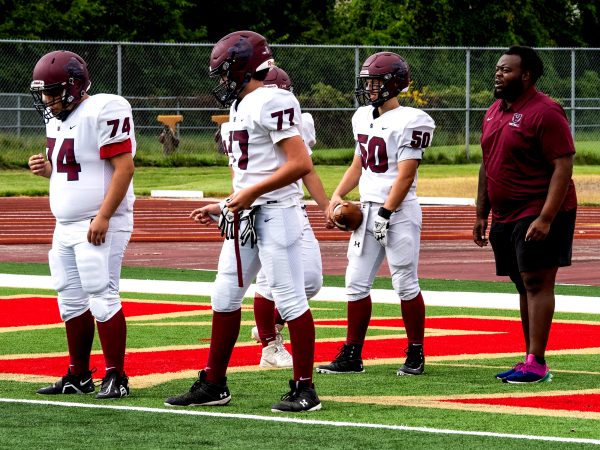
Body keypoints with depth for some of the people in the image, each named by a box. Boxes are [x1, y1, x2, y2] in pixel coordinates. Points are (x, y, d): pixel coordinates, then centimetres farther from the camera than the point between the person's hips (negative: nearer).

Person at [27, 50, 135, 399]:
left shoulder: (102, 111, -14)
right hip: (66, 226, 9)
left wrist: (104, 217, -23)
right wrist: (47, 168, 3)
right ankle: (79, 376, 17)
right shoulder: (57, 119, 15)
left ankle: (116, 376, -6)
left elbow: (124, 167, -18)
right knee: (72, 301, 10)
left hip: (100, 225, -9)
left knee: (102, 298, -11)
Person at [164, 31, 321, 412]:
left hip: (276, 213, -10)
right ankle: (213, 384, 19)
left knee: (290, 299, -6)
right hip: (245, 216, 10)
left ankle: (305, 390, -1)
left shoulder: (272, 103, -14)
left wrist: (251, 193, -19)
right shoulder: (241, 107, 16)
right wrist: (223, 207, 18)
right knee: (225, 297, 11)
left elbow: (301, 164, -20)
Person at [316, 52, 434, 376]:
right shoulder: (364, 118, 13)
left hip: (399, 212, -8)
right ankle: (352, 355, 11)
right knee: (356, 283, 6)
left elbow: (405, 175, -15)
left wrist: (386, 213, -18)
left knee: (405, 285, -2)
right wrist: (336, 196, 11)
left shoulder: (409, 122, -12)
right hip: (367, 210, 8)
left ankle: (416, 355, 8)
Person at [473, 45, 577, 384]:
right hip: (505, 217, 8)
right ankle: (531, 361, 14)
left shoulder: (545, 112, -14)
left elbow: (563, 167, -18)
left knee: (537, 282, -10)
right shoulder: (495, 112, 14)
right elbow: (488, 166, 21)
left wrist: (545, 218, -23)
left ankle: (537, 364, -13)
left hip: (539, 215, -8)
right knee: (525, 286, 10)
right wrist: (482, 214, 18)